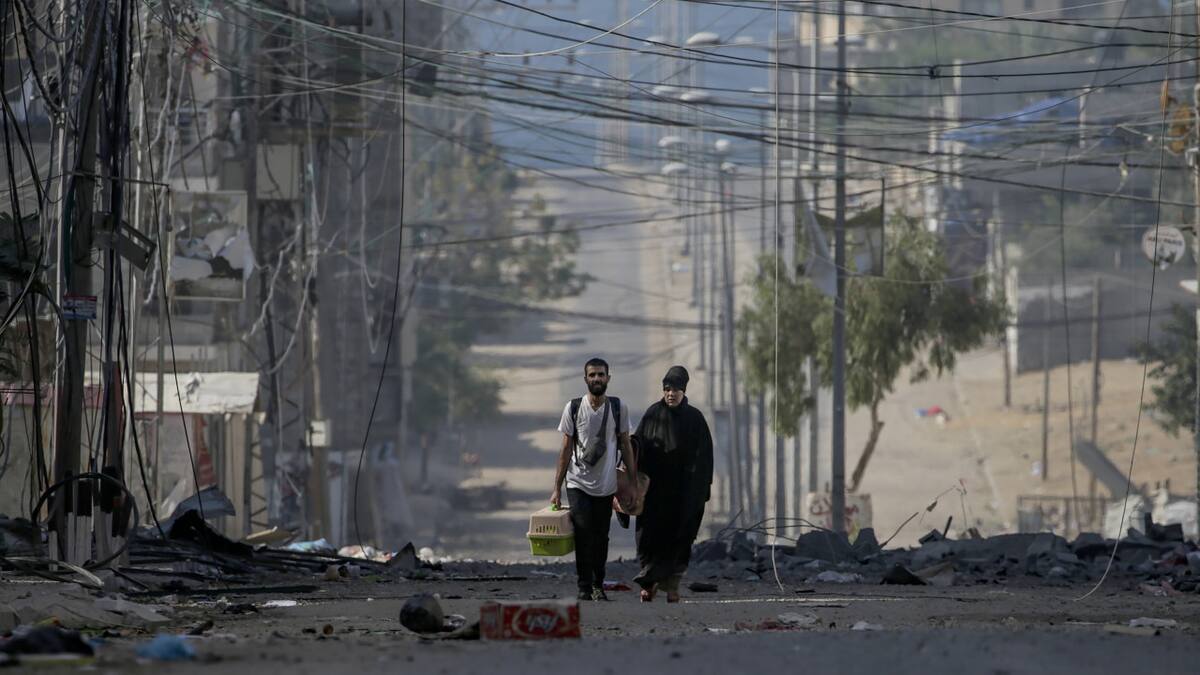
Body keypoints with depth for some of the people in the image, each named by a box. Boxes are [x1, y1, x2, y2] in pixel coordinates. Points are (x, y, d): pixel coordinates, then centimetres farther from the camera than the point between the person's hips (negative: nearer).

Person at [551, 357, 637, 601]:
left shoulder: (617, 408, 4)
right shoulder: (573, 408, 0)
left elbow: (625, 445, 8)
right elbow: (566, 449, 1)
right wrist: (557, 488, -2)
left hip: (606, 486, 2)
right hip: (578, 483, -2)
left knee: (601, 538, 6)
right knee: (583, 534, -13)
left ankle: (598, 586, 18)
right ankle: (584, 588, -10)